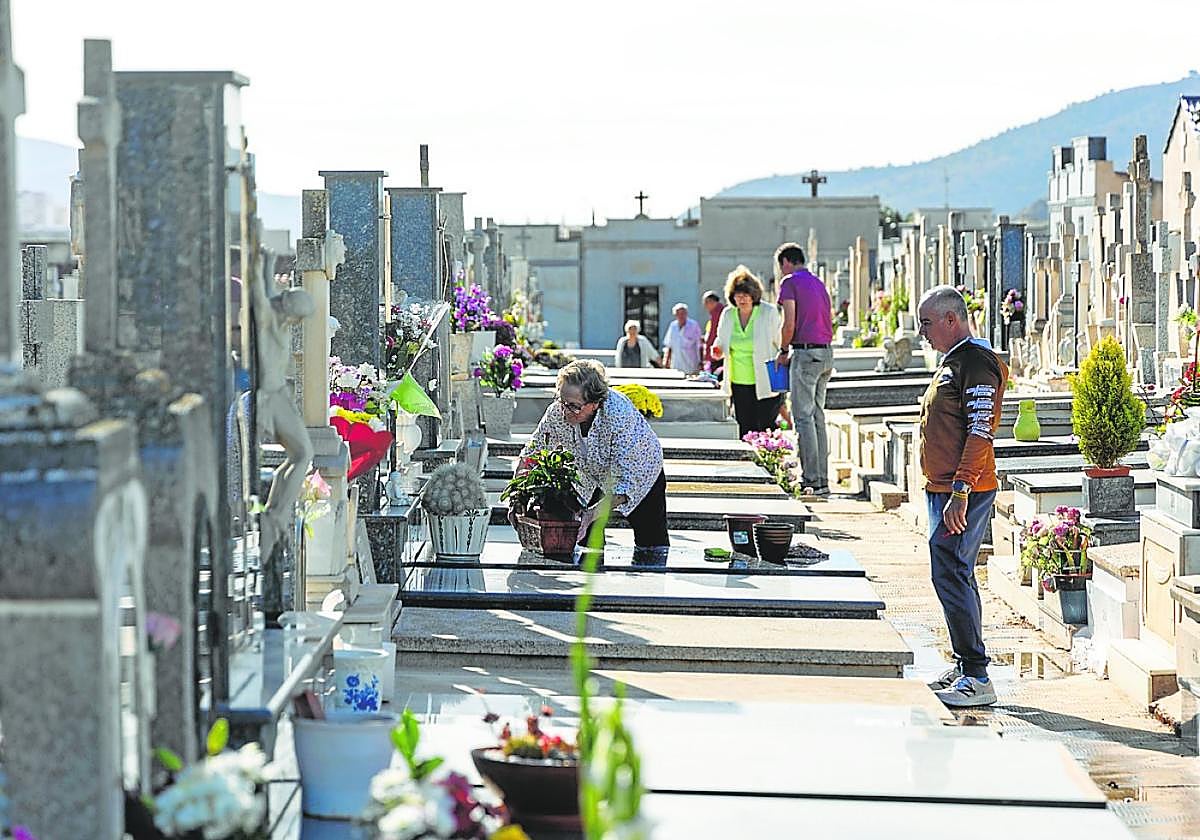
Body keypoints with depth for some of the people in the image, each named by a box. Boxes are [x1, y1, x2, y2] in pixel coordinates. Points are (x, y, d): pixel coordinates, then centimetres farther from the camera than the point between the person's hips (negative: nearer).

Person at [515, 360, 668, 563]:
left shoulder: (620, 415, -42)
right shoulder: (558, 412, -29)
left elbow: (626, 484, -42)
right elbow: (530, 454, -15)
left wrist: (591, 514, -52)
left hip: (641, 471, -3)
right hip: (592, 475, 3)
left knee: (650, 546, -3)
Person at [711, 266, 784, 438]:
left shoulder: (769, 312, -7)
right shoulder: (727, 315, 5)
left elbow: (781, 342, 1)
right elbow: (721, 341, 17)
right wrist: (718, 350, -5)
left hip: (765, 383, -4)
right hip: (739, 383, 4)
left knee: (766, 428, -8)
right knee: (745, 429, 6)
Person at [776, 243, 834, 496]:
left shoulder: (790, 283, -6)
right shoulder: (818, 283, 19)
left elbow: (789, 325, -14)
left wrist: (784, 352, 2)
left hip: (806, 352, -8)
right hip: (827, 352, 8)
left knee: (803, 418, -7)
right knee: (818, 416, 12)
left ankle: (812, 481, -11)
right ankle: (823, 479, 11)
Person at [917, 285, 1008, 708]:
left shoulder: (977, 363, -14)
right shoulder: (952, 362, 18)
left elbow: (980, 432, -21)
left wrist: (961, 490, -25)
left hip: (963, 492, -11)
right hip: (943, 490, 11)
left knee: (951, 578, -12)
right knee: (955, 578, 14)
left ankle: (977, 678, -10)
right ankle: (964, 666, 22)